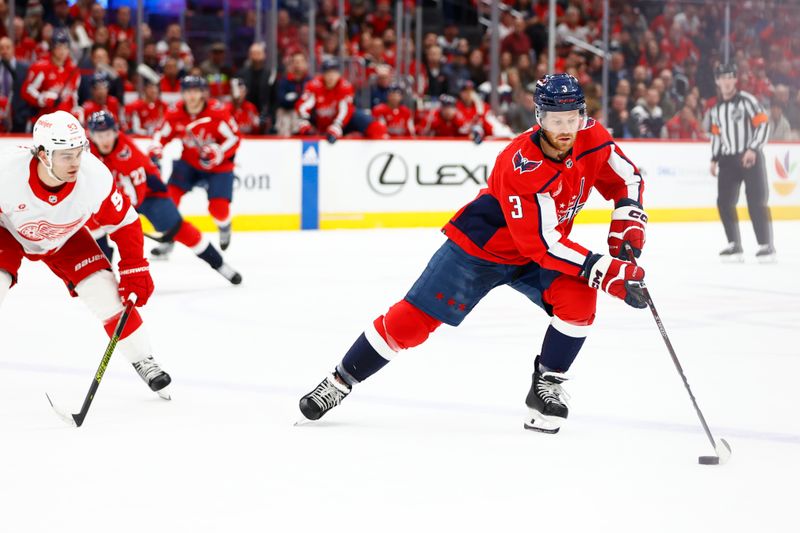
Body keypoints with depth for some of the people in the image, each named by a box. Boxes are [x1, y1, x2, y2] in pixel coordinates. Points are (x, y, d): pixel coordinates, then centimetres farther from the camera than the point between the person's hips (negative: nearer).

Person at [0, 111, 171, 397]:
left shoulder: (95, 177, -32)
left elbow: (124, 223, -16)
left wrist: (134, 271, -15)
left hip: (64, 236, 2)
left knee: (104, 290, -11)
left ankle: (143, 362, 9)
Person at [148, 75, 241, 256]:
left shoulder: (217, 111, -23)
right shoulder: (175, 113, -12)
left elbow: (234, 138, -19)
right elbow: (162, 134, -1)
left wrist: (216, 153, -32)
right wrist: (155, 151, -20)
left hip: (218, 165, -3)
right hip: (189, 161, 4)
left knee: (218, 207, -13)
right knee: (170, 192, -15)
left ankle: (224, 227, 26)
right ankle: (168, 239, -1)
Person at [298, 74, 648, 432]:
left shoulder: (592, 139, -15)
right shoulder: (520, 165, -34)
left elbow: (627, 179, 3)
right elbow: (542, 243, -35)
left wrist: (627, 226, -15)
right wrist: (606, 271, -38)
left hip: (540, 253, 5)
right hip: (480, 245, -5)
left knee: (579, 298, -22)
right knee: (415, 319, -4)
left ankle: (545, 388, -4)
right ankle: (340, 382, 13)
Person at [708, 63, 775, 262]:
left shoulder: (747, 101, -8)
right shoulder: (716, 109, 13)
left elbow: (763, 124, -12)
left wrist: (753, 149, -19)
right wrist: (714, 159, 15)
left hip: (750, 157, -6)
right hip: (728, 160, 6)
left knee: (757, 201, -8)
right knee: (724, 202, -1)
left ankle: (766, 245, -3)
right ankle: (734, 246, 7)